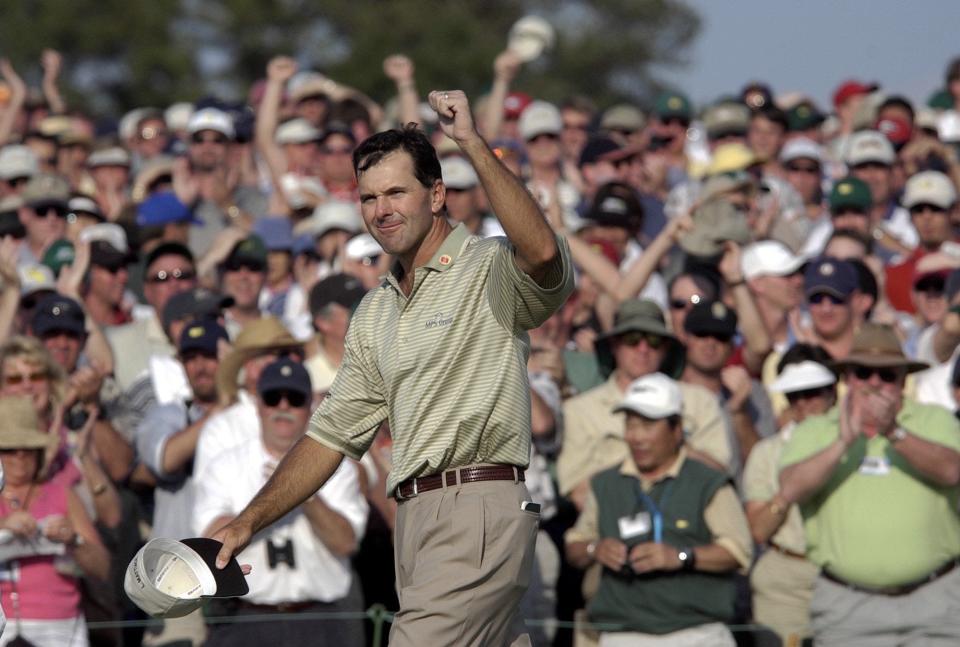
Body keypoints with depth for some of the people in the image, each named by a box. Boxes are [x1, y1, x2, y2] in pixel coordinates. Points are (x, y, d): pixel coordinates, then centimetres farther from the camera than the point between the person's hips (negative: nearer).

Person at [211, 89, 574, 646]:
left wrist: (473, 143, -23)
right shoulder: (375, 313, 24)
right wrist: (247, 525, 20)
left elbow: (543, 252, -27)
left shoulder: (489, 271, -1)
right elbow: (333, 434, 27)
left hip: (479, 514, -8)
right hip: (416, 517, 8)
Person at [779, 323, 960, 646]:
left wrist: (894, 432, -24)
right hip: (848, 604, 0)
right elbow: (791, 489, -7)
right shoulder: (815, 432, 11)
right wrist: (843, 443, -18)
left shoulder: (934, 420, 8)